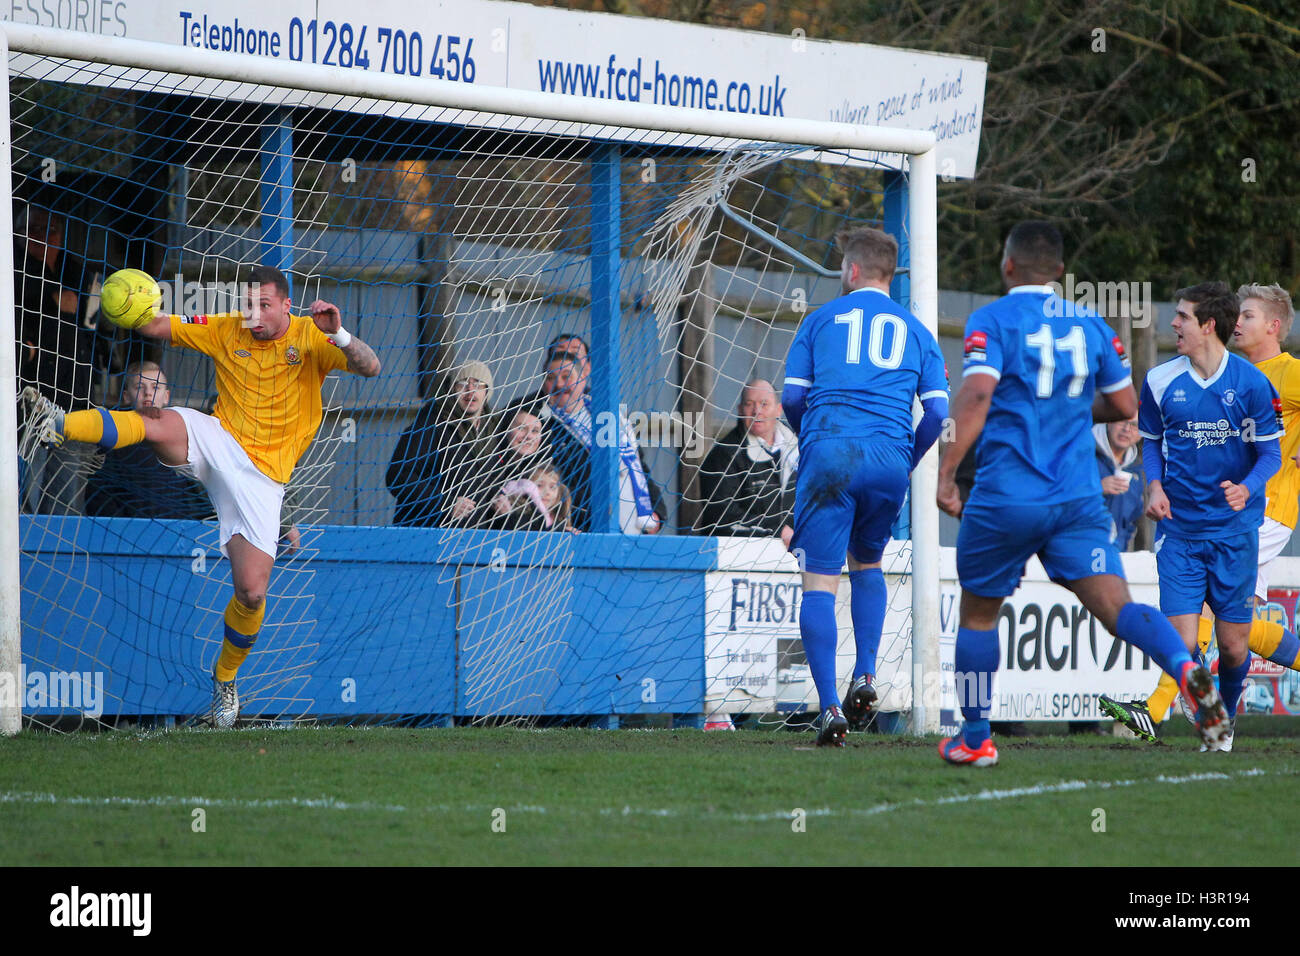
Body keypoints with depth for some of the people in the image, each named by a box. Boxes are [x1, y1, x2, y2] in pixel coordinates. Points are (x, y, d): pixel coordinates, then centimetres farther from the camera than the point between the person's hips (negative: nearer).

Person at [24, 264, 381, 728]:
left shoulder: (310, 337, -1)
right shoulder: (226, 331, 6)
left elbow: (370, 367, -11)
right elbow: (159, 327, 3)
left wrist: (339, 334, -31)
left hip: (263, 476, -1)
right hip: (217, 443, 1)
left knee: (252, 592, -8)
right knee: (164, 424, -33)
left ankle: (224, 680, 16)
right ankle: (61, 425, -52)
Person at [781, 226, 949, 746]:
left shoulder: (821, 319, 12)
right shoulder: (916, 331, 16)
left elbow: (791, 397, 7)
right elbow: (937, 412, 5)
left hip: (828, 453, -2)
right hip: (890, 459, 3)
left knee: (820, 581, -2)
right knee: (867, 564, 25)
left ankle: (829, 706, -14)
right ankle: (866, 674, 8)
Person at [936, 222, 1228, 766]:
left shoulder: (992, 321, -4)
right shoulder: (1090, 325, 11)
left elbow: (976, 395, -19)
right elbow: (1125, 406, 18)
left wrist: (946, 473, -18)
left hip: (1005, 499, -3)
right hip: (1078, 498, 3)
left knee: (978, 615, 16)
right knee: (1117, 605, -8)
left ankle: (975, 740, 22)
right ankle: (1185, 670, -36)